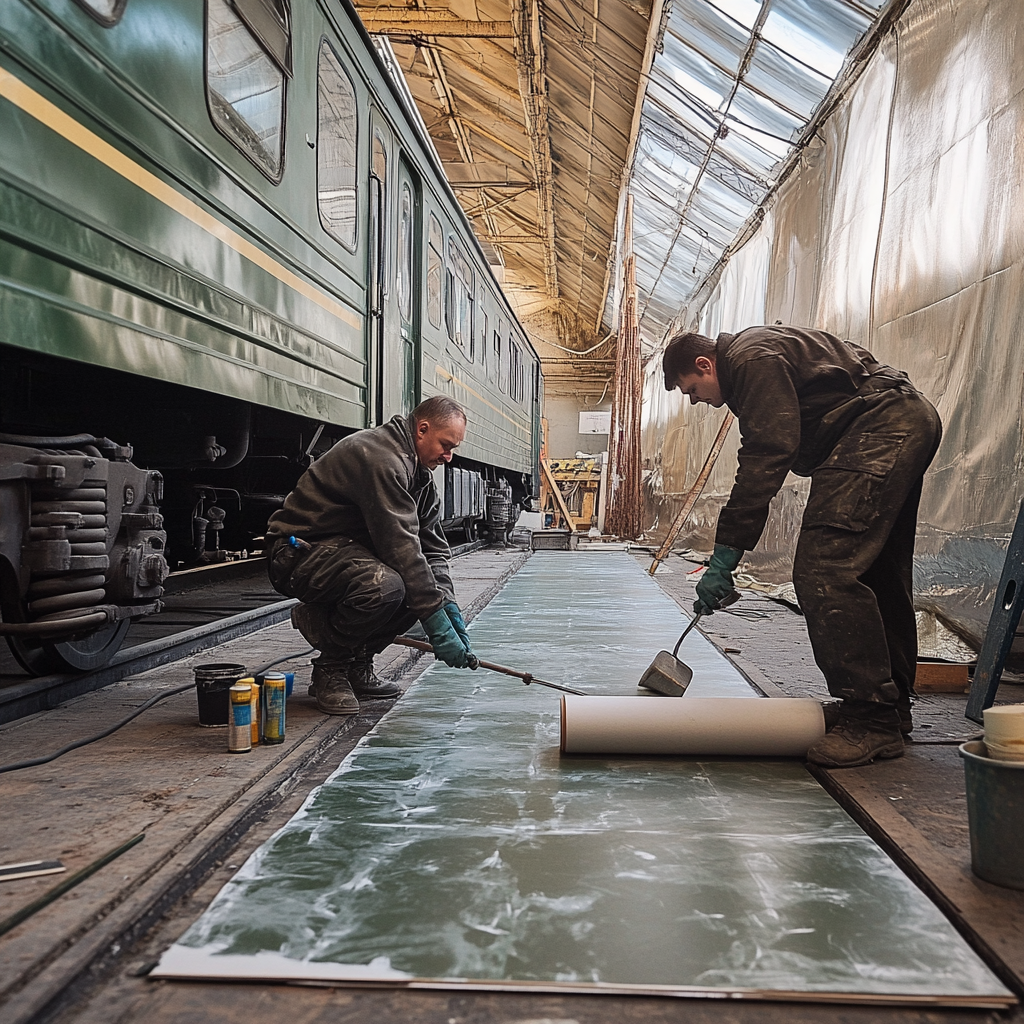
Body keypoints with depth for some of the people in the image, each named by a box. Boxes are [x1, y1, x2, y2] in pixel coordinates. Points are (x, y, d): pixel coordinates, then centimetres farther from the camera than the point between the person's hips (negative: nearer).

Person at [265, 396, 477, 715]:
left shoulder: (418, 471, 10)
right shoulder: (381, 458, -23)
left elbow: (433, 545, 7)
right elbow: (400, 547, -30)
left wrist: (448, 605, -8)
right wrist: (437, 624, -29)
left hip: (348, 550, 10)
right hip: (299, 554, -10)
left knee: (431, 589, -5)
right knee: (384, 585, -36)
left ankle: (356, 668, 6)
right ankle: (329, 669, -10)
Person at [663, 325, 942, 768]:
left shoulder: (751, 358, -11)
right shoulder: (754, 360, 23)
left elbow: (767, 457, -20)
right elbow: (760, 455, 23)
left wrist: (725, 554, -19)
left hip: (880, 426, -12)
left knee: (823, 569, -16)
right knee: (876, 573, 14)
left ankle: (871, 719, -11)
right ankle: (892, 712, 23)